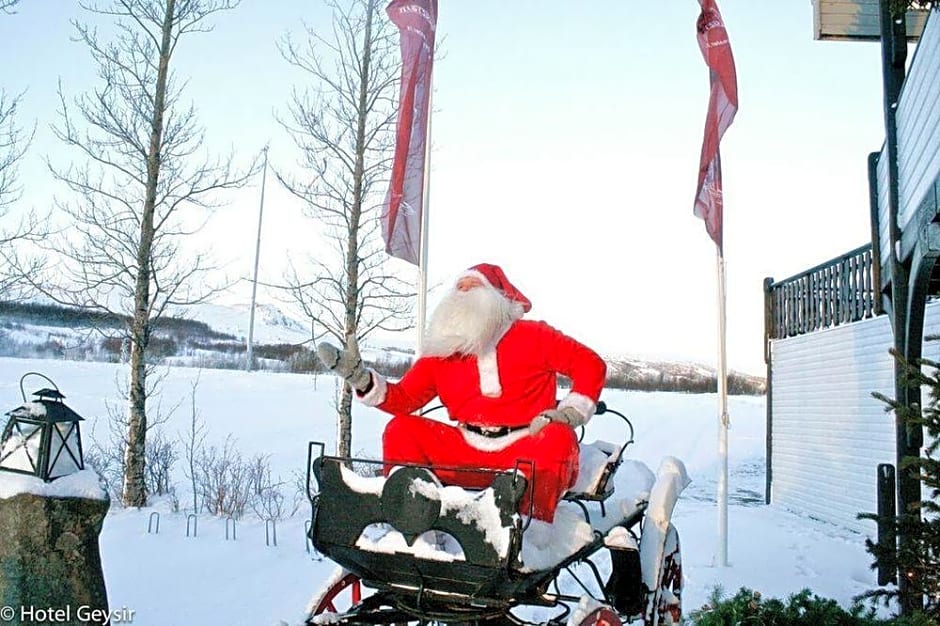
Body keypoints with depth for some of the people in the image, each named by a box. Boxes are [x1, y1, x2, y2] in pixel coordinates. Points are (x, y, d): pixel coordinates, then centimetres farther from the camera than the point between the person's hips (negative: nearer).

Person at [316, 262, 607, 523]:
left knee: (558, 439, -34)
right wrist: (359, 377, -5)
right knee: (401, 429, -8)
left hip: (525, 451, -3)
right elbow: (405, 398, 8)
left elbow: (591, 365, 4)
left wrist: (569, 413, -8)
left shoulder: (533, 337, 3)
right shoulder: (443, 350, 11)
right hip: (466, 454, 4)